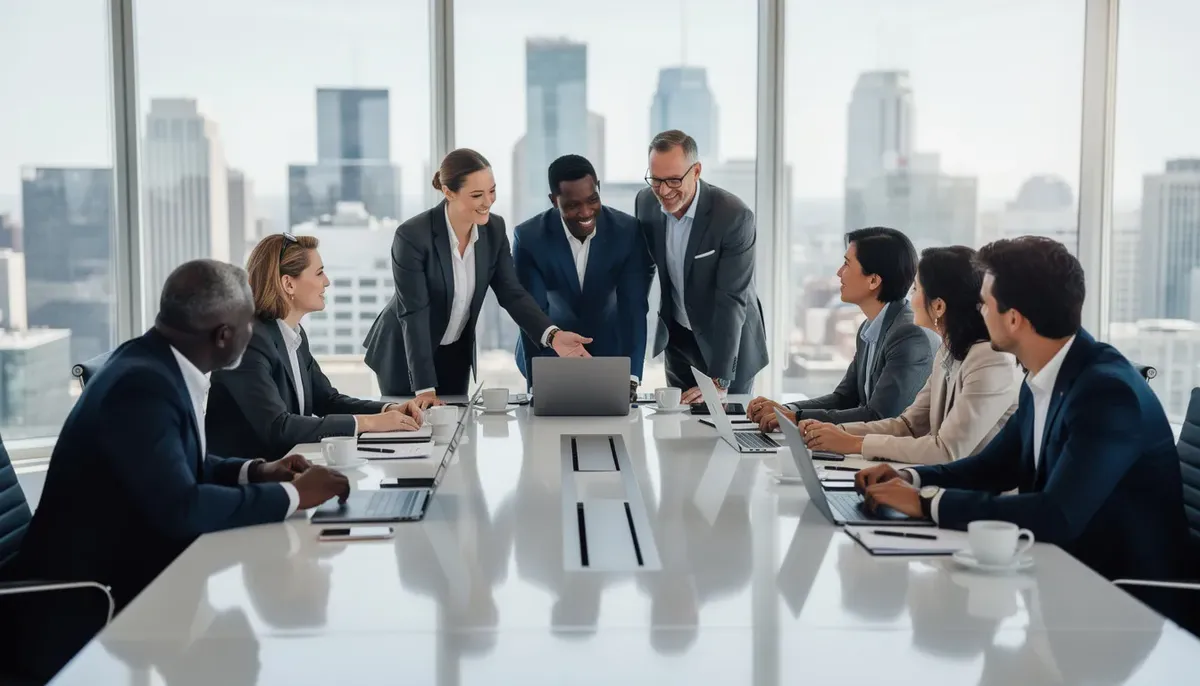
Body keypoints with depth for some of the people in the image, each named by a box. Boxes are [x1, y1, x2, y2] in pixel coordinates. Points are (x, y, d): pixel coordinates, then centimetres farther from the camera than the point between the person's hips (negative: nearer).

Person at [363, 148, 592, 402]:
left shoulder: (494, 229, -10)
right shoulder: (412, 236, -28)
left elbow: (512, 293, -12)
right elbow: (413, 313, -28)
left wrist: (553, 335, -29)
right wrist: (424, 388, -32)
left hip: (456, 353, 5)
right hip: (405, 354, -5)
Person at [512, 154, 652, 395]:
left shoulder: (628, 232, -19)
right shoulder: (529, 238, -20)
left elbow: (633, 308, -22)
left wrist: (630, 378, -33)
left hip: (608, 354, 1)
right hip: (551, 356, 0)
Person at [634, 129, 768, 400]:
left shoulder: (734, 216, -26)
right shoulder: (645, 202, -10)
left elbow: (731, 300, -28)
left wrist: (719, 381, -32)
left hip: (729, 342, -4)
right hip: (677, 339, 4)